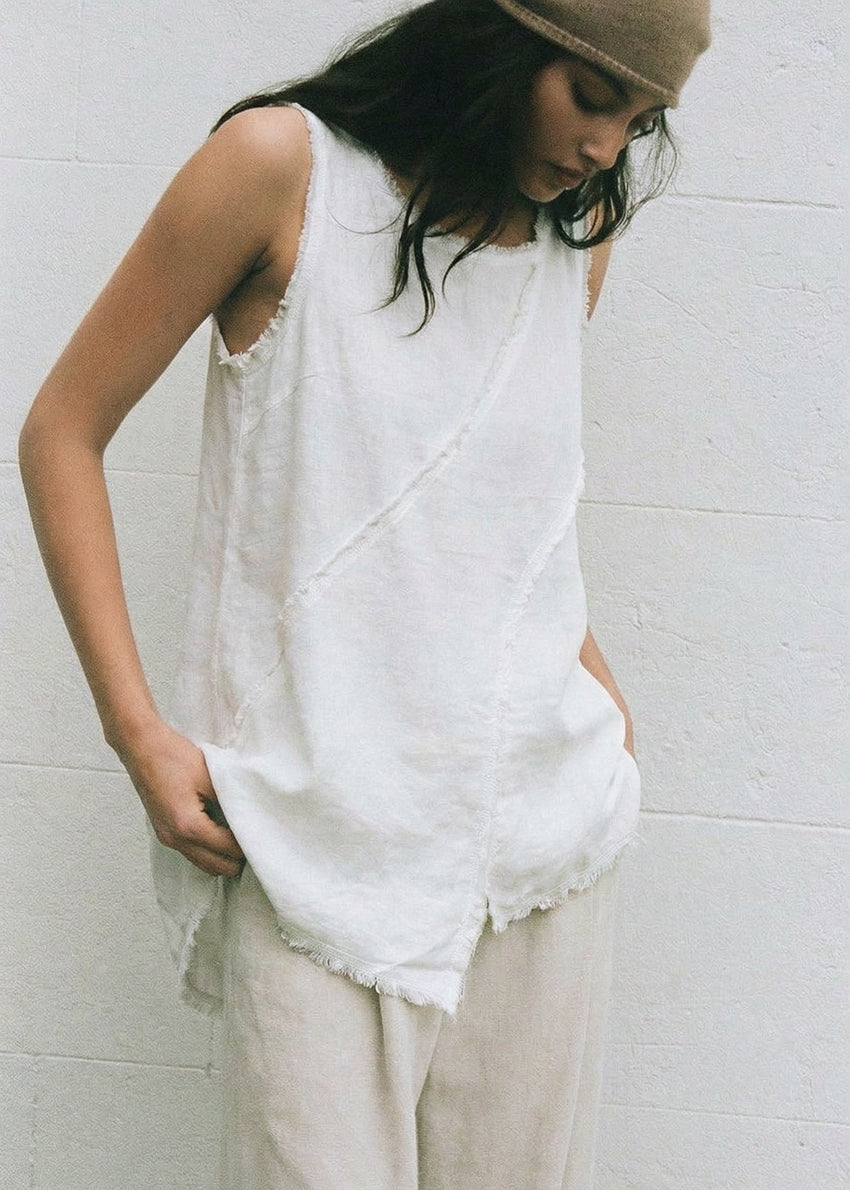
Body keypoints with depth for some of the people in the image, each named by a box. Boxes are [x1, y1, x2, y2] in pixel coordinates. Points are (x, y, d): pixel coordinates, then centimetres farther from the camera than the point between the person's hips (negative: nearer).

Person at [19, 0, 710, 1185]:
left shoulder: (581, 226, 9)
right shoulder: (281, 164, -6)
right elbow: (64, 431, -3)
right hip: (323, 834, -4)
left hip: (542, 812, 5)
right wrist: (136, 728, -9)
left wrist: (593, 686, 10)